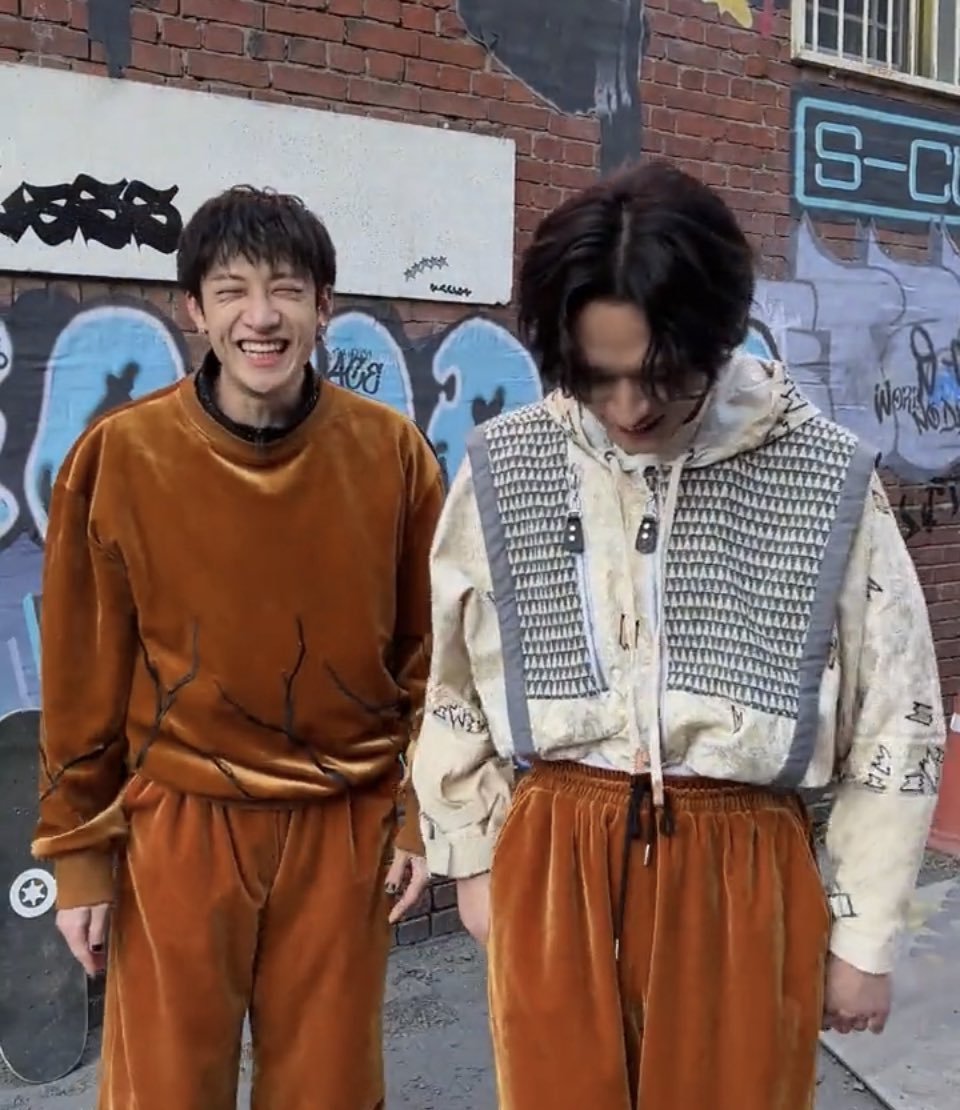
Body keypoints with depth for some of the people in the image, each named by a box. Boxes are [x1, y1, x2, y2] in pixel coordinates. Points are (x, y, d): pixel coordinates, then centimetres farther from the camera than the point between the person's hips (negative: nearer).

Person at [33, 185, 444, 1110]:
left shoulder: (392, 453, -5)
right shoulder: (120, 455, -8)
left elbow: (428, 650, 2)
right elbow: (84, 669, -2)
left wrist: (420, 811, 1)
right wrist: (77, 844, 1)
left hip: (346, 825, 1)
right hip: (179, 823, 0)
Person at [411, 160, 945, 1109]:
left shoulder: (829, 480, -9)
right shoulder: (503, 468, -5)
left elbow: (894, 720, -1)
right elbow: (453, 688, 6)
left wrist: (863, 933, 2)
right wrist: (474, 862, 11)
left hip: (744, 875, -1)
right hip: (553, 865, 1)